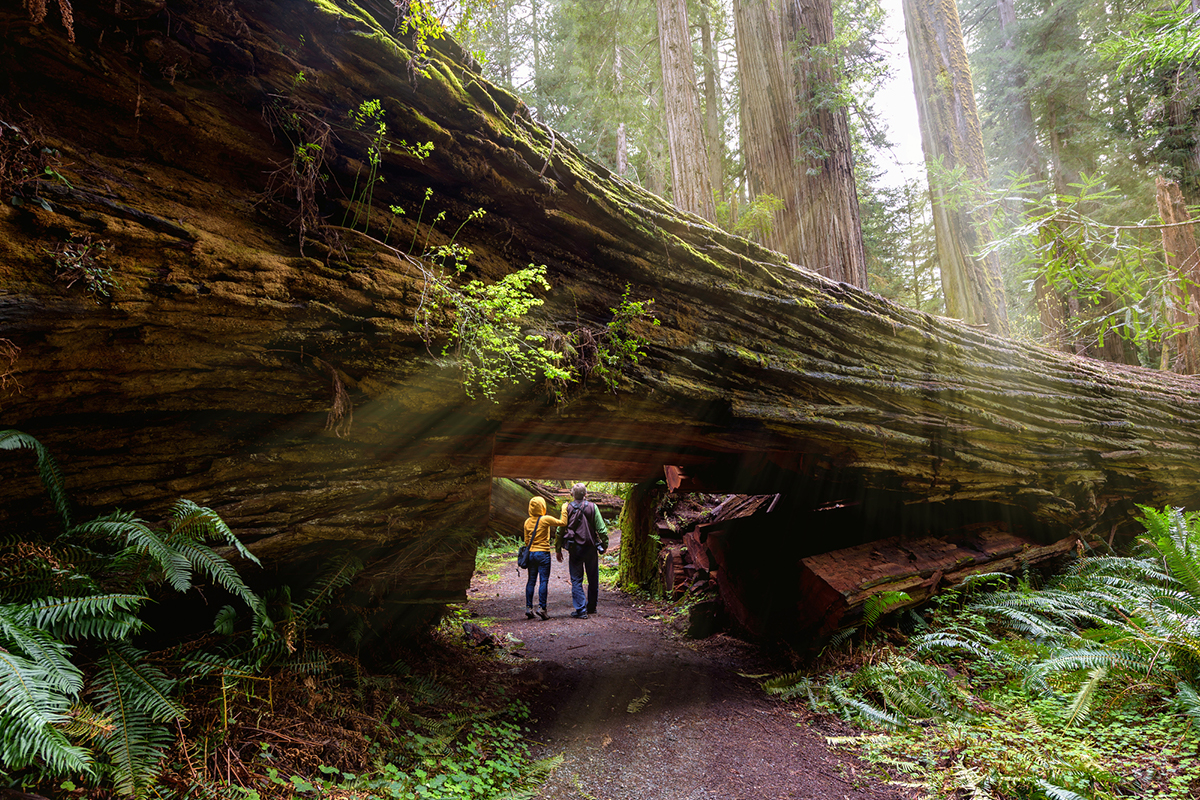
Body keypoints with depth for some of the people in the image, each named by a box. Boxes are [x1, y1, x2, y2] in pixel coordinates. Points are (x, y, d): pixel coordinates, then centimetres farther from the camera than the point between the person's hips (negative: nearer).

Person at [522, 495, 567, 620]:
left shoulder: (527, 522, 5)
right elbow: (562, 522, -13)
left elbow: (526, 540, 11)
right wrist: (564, 509, -1)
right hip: (543, 554, -5)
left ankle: (528, 608, 10)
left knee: (531, 581, 10)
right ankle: (541, 607, -7)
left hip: (531, 553, 5)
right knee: (544, 581, -2)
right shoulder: (545, 519, -11)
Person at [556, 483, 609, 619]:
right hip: (591, 548, 1)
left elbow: (560, 530, -1)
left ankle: (580, 610, -1)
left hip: (574, 549, 0)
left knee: (576, 580, 5)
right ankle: (591, 607, 25)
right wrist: (605, 544, 10)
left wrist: (558, 549, 8)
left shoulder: (567, 508, -1)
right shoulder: (592, 507, -2)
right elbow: (601, 529, -3)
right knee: (593, 579, 15)